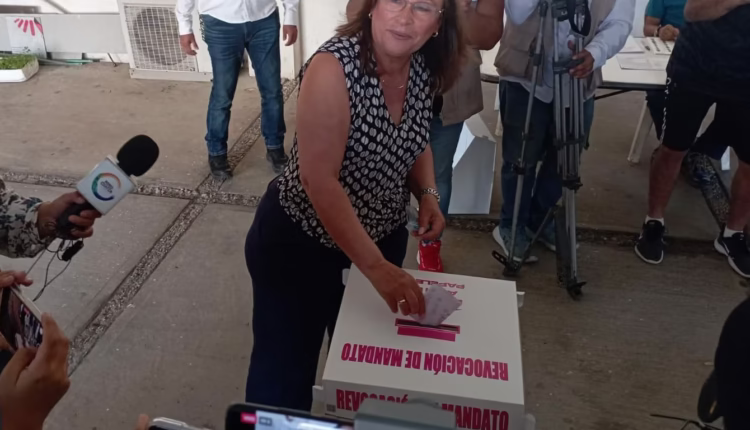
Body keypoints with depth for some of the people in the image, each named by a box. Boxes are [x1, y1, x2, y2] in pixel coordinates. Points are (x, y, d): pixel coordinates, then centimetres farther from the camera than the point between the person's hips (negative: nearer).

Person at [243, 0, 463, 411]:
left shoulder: (422, 66, -5)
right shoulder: (333, 67, -27)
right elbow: (319, 181, -31)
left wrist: (427, 194, -7)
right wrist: (376, 267, -33)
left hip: (382, 236, 7)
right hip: (299, 243, -6)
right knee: (285, 371, 11)